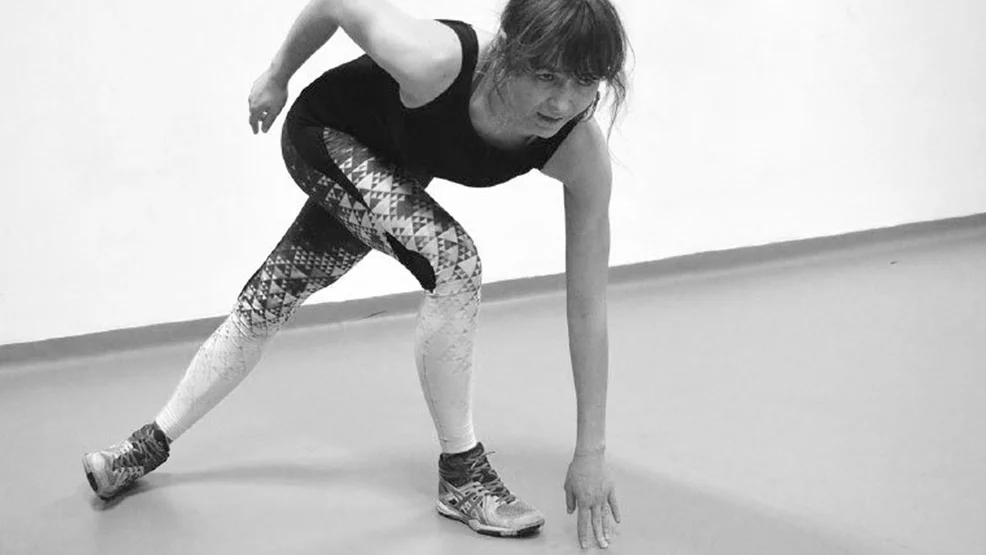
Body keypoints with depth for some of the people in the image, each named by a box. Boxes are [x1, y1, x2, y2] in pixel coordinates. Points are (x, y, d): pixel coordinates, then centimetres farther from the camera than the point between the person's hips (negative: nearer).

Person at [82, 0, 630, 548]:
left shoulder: (582, 152, -33)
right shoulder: (433, 62, -43)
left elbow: (589, 308, -27)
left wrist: (591, 452, -25)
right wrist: (277, 78, -6)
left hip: (393, 167, 4)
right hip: (324, 132, -4)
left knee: (270, 302, 15)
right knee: (454, 261, -25)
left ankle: (153, 445, 33)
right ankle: (462, 474, -8)